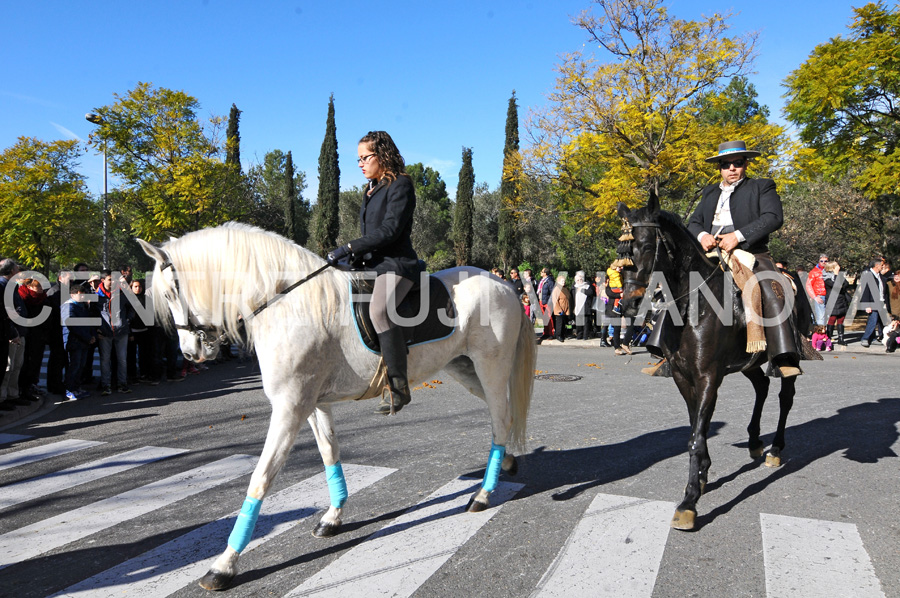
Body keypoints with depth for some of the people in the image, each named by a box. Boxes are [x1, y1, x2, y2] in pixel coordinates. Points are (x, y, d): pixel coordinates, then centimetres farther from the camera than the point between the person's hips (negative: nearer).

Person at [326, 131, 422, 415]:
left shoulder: (401, 185, -6)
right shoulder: (372, 189, 21)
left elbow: (389, 230, -18)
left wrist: (347, 249, -19)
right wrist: (353, 256, 5)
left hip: (397, 264, -10)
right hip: (371, 264, 11)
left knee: (378, 309, -35)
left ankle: (399, 385, -32)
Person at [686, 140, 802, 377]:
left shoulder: (762, 187, 12)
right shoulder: (710, 193, 26)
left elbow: (773, 218, -4)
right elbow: (693, 223, 16)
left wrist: (738, 235, -17)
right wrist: (701, 236, -9)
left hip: (750, 254, -4)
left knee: (772, 290, -30)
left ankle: (785, 358, -34)